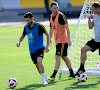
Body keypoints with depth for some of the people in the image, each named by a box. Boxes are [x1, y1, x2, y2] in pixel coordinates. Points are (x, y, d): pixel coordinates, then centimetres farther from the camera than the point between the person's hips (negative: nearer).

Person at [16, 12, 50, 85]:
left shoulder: (39, 26, -12)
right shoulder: (26, 27, 3)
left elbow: (47, 35, -4)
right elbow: (23, 36, 20)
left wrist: (47, 46, -11)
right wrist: (19, 41, -2)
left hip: (40, 48, -6)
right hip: (32, 50, 6)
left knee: (39, 61, -28)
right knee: (37, 66, 8)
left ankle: (44, 79, -19)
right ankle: (45, 79, 28)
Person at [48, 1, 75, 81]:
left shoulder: (61, 15, -12)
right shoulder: (51, 17, 11)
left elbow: (67, 27, -15)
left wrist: (68, 39, -20)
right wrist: (50, 38, 15)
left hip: (63, 40, -8)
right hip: (57, 40, 8)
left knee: (58, 57, -13)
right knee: (64, 57, 13)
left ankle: (54, 75, -15)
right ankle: (72, 74, 21)